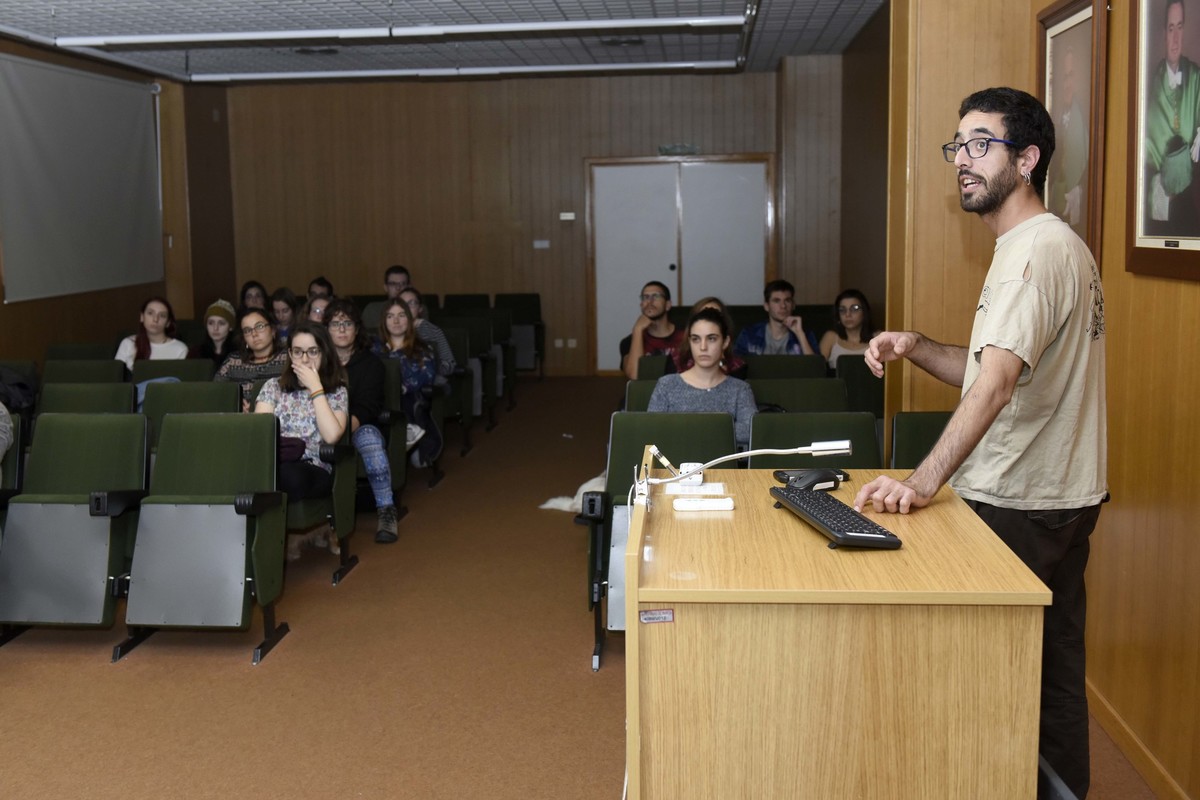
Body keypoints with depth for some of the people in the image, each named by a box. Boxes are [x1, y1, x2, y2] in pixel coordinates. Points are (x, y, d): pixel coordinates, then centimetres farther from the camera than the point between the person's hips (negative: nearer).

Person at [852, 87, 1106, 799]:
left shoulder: (1038, 249, -18)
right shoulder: (1045, 245, 15)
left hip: (1023, 507, -10)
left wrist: (924, 482, -37)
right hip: (1058, 499, 10)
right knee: (1054, 669, 17)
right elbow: (989, 372, 17)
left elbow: (994, 383, -31)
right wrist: (916, 347, 1)